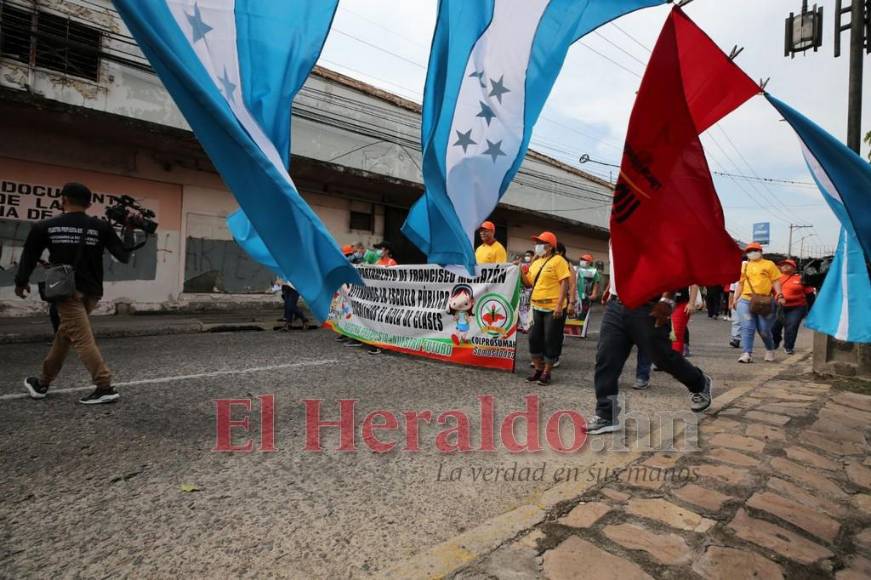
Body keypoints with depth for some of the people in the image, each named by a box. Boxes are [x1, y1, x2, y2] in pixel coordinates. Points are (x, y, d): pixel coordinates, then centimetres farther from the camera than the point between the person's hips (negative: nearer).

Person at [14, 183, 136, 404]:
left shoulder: (45, 227, -1)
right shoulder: (101, 227, -1)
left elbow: (29, 257, 10)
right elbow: (124, 256, -1)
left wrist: (21, 282, 27)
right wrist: (129, 228, 9)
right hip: (91, 292, 4)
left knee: (82, 339, -7)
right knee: (64, 335, 18)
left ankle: (105, 388, -13)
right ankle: (43, 383, 32)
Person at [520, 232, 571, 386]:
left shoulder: (558, 260, -7)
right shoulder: (535, 263, 14)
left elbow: (565, 283, -14)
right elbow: (528, 283, 17)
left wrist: (559, 305, -21)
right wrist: (521, 271, 0)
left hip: (553, 308, -7)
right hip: (537, 308, 7)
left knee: (550, 341, 1)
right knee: (534, 338, 9)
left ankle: (546, 373, 11)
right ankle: (538, 369, 24)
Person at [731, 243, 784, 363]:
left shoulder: (769, 264, 8)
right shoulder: (744, 266, 15)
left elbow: (776, 281, 3)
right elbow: (740, 284, 18)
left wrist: (779, 295, -9)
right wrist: (735, 299, 11)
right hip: (746, 300, 2)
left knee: (764, 330, 1)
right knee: (747, 328, -6)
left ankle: (770, 350, 27)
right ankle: (747, 354, -8)